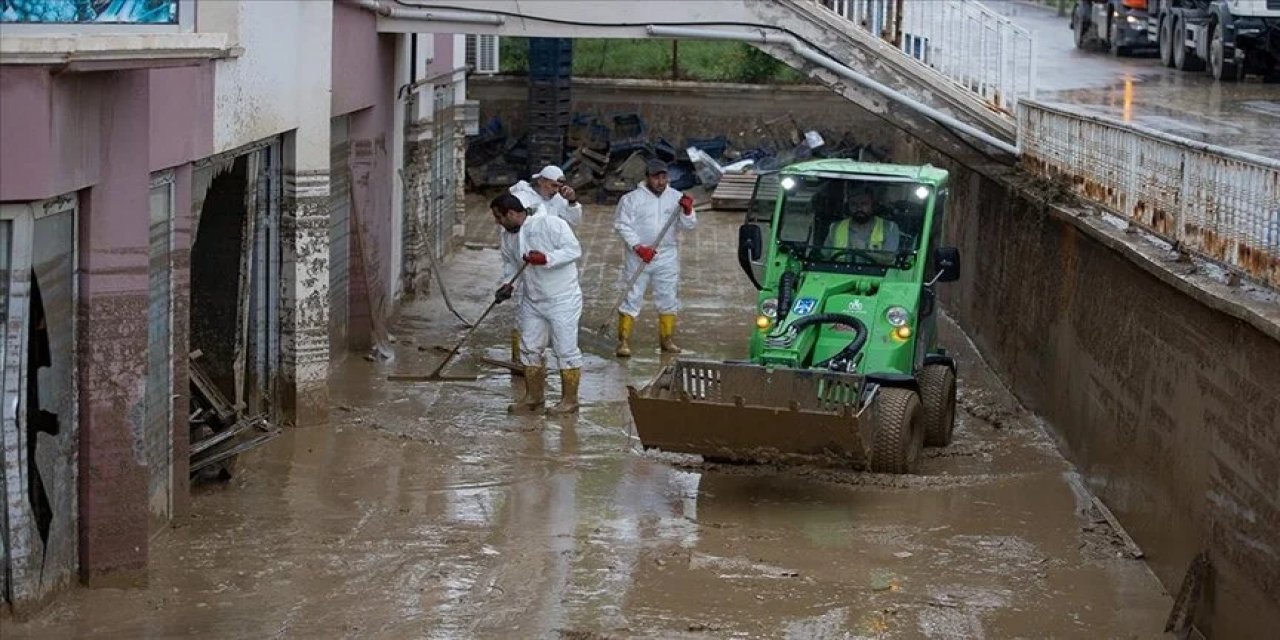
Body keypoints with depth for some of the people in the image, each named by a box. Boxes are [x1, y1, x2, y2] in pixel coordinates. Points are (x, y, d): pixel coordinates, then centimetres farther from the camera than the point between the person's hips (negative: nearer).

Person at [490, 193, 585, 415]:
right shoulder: (508, 236, 4)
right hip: (532, 302, 7)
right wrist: (508, 284, 2)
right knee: (529, 348, 11)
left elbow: (574, 250, -21)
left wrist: (546, 259, -32)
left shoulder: (551, 224, -18)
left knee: (566, 349, -1)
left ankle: (570, 400, 10)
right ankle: (534, 397, 24)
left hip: (562, 299, -7)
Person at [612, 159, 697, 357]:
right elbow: (622, 225, -8)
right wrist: (639, 248, -17)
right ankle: (624, 341, 0)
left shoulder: (676, 197, 4)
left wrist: (687, 211, -20)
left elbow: (689, 225, 2)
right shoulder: (632, 198, -5)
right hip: (638, 257, -3)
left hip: (667, 257, 3)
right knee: (632, 298, -3)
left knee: (668, 298, 10)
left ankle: (667, 339, 22)